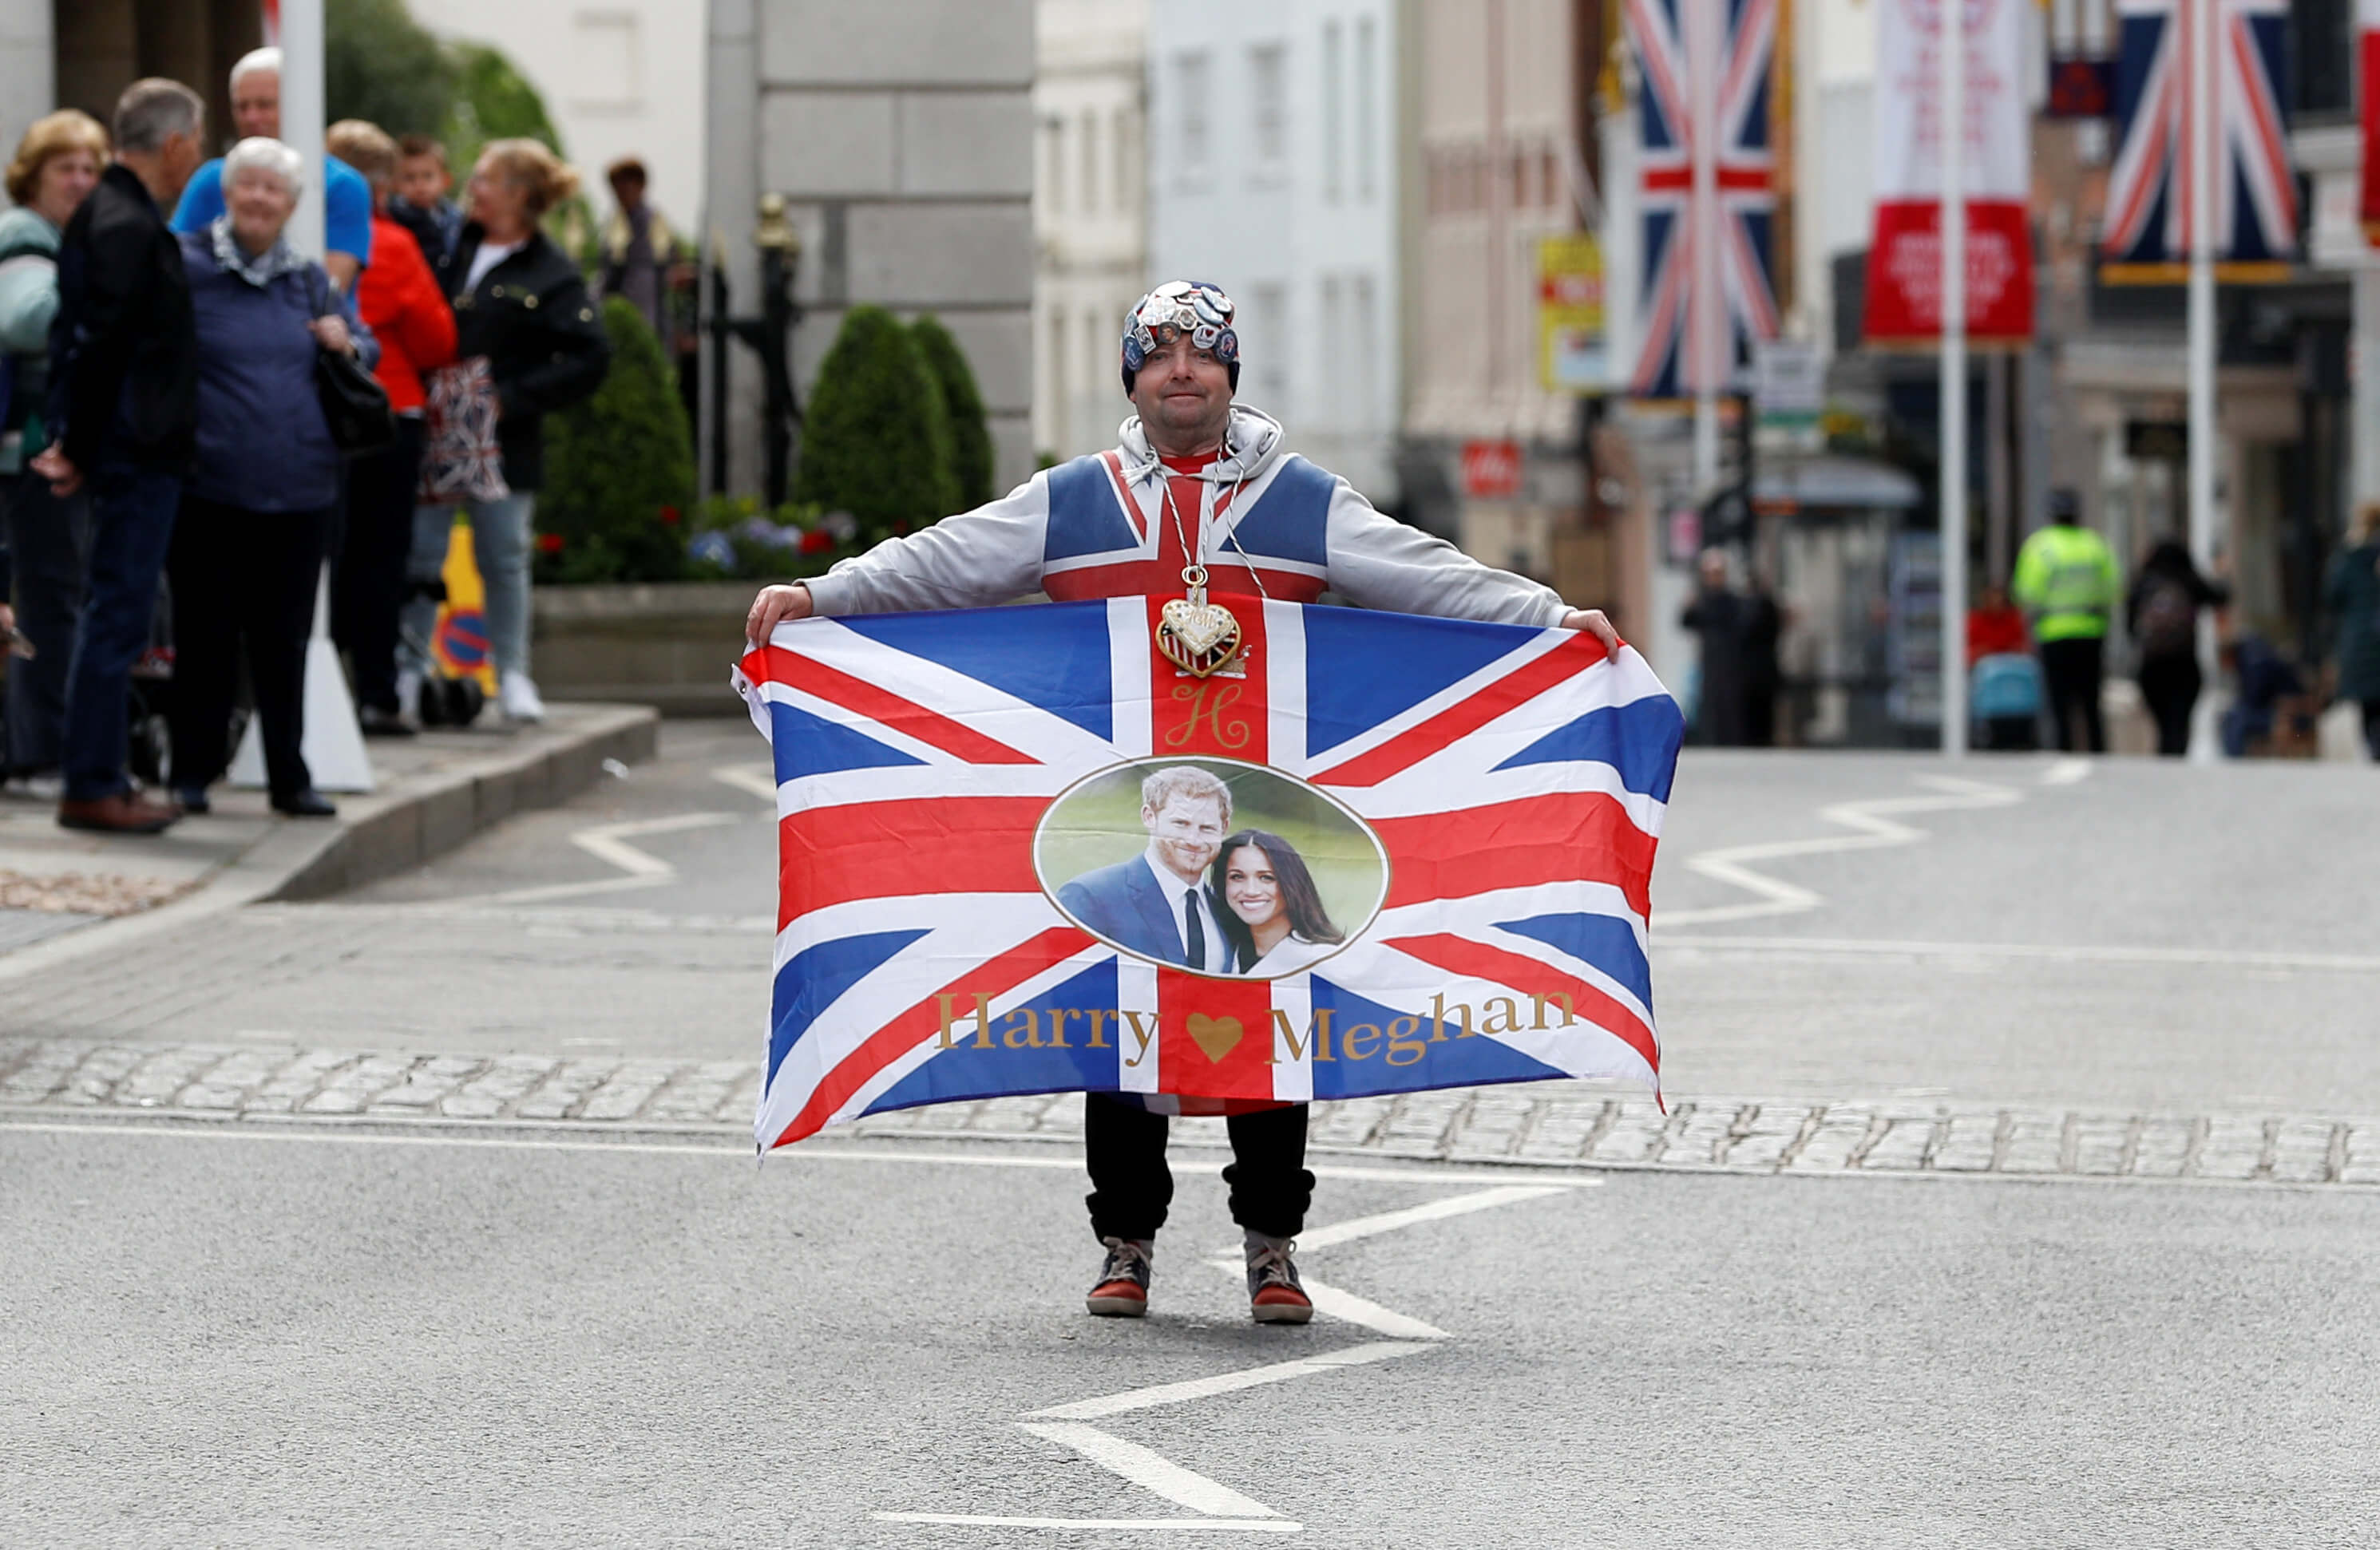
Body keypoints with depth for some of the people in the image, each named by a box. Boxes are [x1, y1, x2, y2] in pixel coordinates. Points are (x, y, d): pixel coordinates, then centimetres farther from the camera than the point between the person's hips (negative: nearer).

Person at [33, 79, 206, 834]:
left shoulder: (108, 217, 15)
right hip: (136, 454, -10)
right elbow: (100, 345, -20)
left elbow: (80, 338, 17)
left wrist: (76, 444, 15)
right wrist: (80, 449, -13)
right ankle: (91, 787, -4)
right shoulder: (129, 229, -17)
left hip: (134, 454, 10)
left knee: (115, 616, 13)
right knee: (117, 616, -6)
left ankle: (101, 779, 18)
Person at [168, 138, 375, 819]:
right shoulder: (186, 266, 0)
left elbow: (364, 348, 24)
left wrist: (346, 341, 1)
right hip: (210, 489, -4)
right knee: (205, 636, 2)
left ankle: (288, 776, 14)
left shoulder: (308, 280, 13)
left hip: (299, 493, 4)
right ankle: (192, 771, 11)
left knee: (284, 641, 8)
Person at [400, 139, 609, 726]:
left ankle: (513, 675, 15)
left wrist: (513, 398, -14)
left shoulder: (550, 275, -5)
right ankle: (409, 672, 9)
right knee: (421, 555, 3)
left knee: (503, 556, 4)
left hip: (502, 444, -3)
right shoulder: (453, 246, 7)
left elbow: (590, 359, -10)